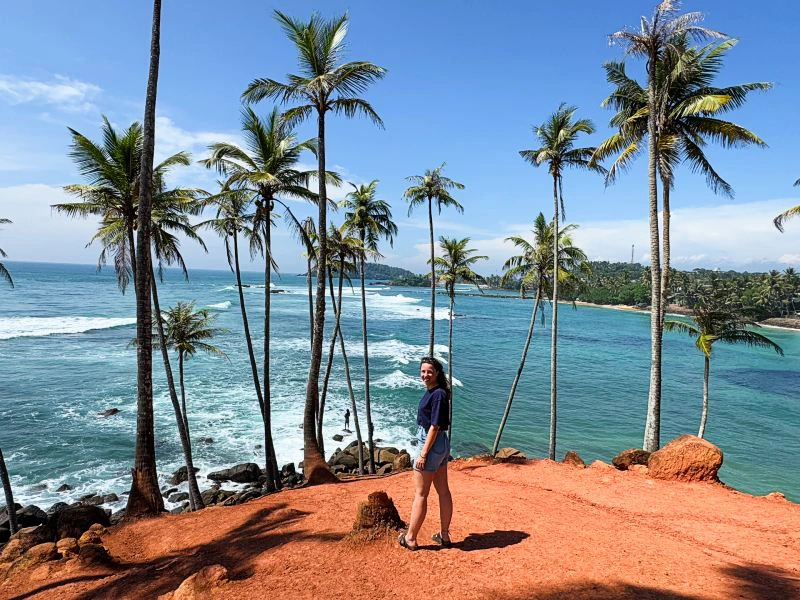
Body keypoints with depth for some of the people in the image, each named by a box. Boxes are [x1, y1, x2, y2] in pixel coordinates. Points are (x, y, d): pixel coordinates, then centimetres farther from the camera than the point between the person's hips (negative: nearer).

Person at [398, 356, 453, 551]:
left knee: (420, 494, 1)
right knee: (443, 491, 14)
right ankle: (444, 535, 25)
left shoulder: (438, 394, -20)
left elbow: (435, 426, -21)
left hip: (431, 444, -10)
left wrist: (423, 454, -20)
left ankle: (410, 539, 11)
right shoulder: (432, 392, 9)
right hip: (441, 445, 10)